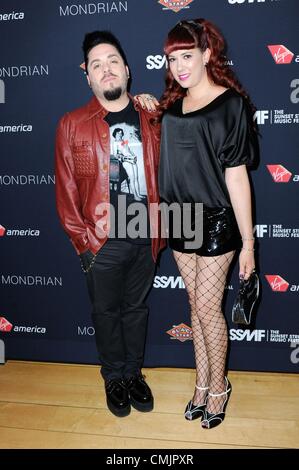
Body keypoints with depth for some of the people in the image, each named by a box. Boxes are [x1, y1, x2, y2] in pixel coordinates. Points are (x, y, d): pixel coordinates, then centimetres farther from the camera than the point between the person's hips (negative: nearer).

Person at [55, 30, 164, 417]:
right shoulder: (72, 124, -5)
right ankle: (114, 377, 36)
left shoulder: (151, 120, 4)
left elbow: (162, 177, 7)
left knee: (136, 308, 18)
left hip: (145, 239, 3)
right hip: (102, 242, -2)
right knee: (106, 311, 14)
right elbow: (66, 189, -5)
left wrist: (159, 230, 2)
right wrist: (82, 237, -7)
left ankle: (134, 372, 39)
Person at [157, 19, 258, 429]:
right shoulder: (171, 104, 7)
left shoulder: (230, 104, -10)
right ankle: (203, 382, 30)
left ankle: (218, 385, 25)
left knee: (208, 307, 2)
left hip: (216, 221, -5)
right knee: (197, 305, 14)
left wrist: (248, 242, -12)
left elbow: (236, 177, -13)